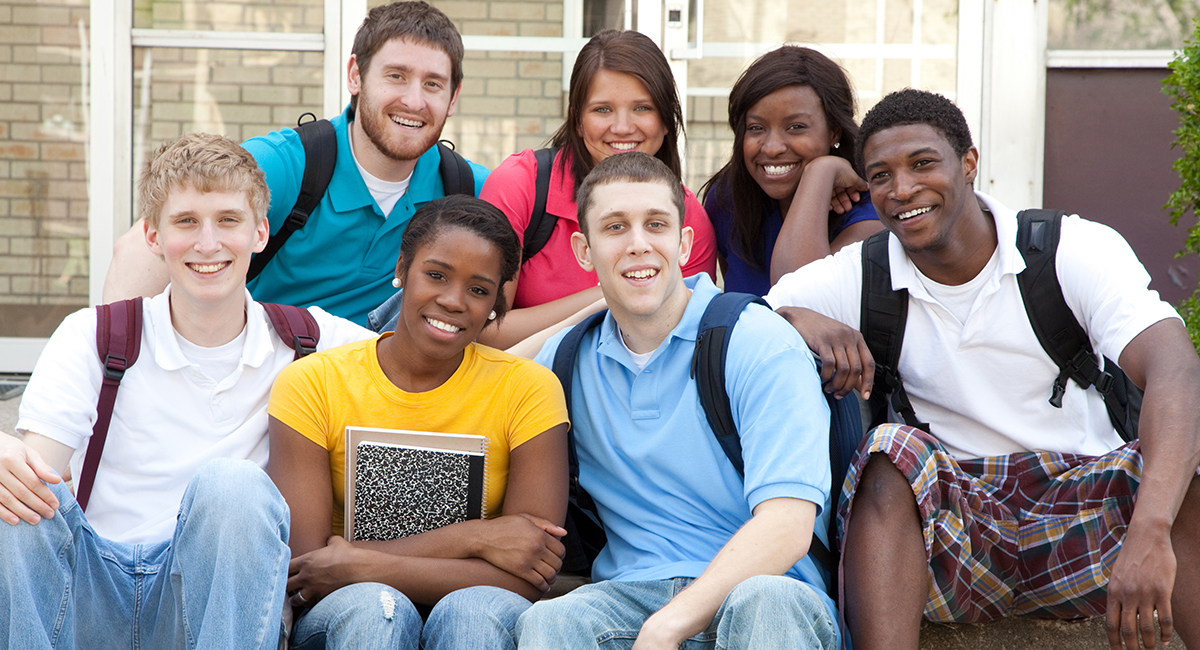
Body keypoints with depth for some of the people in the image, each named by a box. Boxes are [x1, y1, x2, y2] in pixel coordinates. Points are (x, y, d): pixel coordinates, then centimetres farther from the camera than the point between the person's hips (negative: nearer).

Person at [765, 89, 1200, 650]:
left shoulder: (1078, 249, -7)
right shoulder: (856, 279, 1)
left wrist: (1149, 533, -41)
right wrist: (796, 320, -23)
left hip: (1083, 513, -1)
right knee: (892, 455, -30)